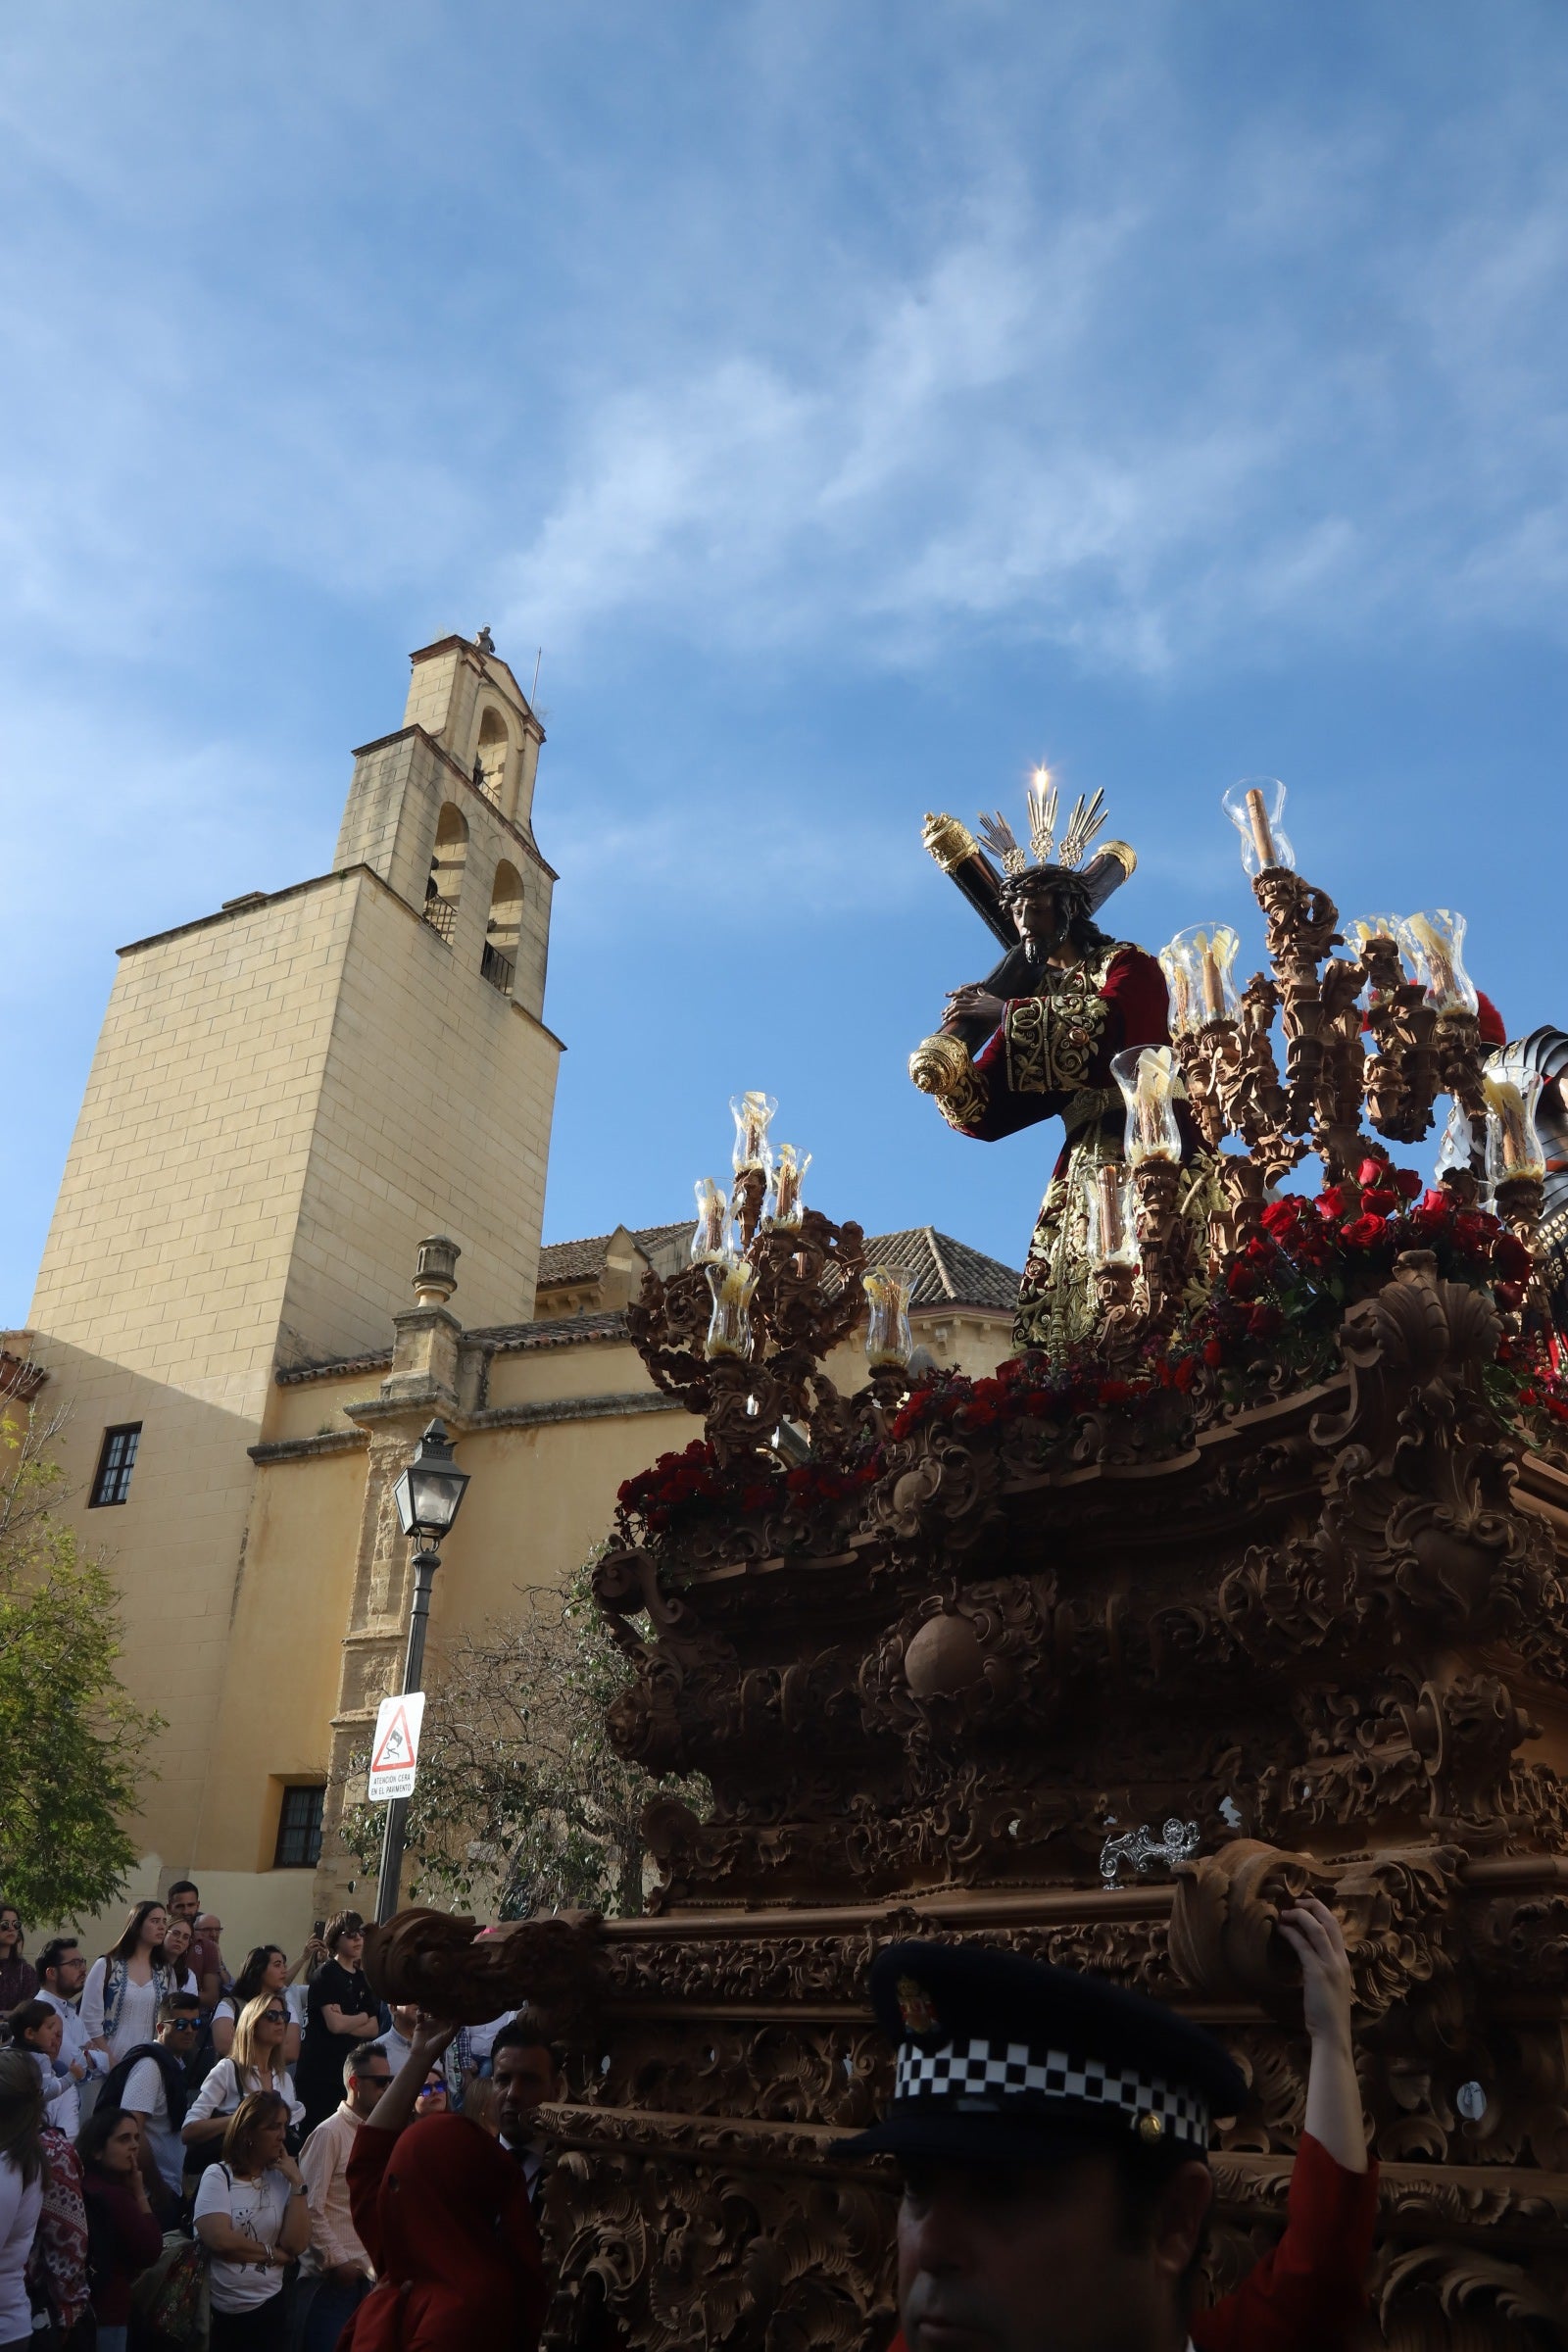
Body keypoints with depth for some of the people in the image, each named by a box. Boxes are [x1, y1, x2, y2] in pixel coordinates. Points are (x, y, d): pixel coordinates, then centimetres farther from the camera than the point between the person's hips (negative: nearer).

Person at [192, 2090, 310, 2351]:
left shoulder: (281, 2178, 4)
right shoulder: (218, 2176, -7)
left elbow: (297, 2244, -6)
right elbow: (219, 2239, -20)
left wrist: (297, 2183, -11)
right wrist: (272, 2253, -9)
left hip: (269, 2306, 4)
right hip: (219, 2311, -4)